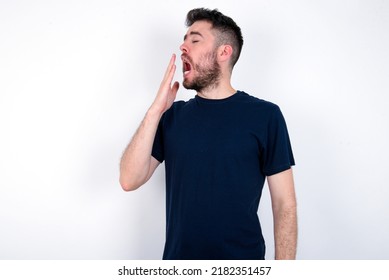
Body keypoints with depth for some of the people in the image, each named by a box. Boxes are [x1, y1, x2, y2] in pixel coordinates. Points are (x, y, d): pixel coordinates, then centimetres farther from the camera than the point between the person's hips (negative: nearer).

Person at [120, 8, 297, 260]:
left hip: (244, 257, -3)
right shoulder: (172, 115, 2)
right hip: (178, 255, 3)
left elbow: (284, 203, -8)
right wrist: (155, 110, -14)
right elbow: (130, 180, -7)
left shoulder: (264, 115, -9)